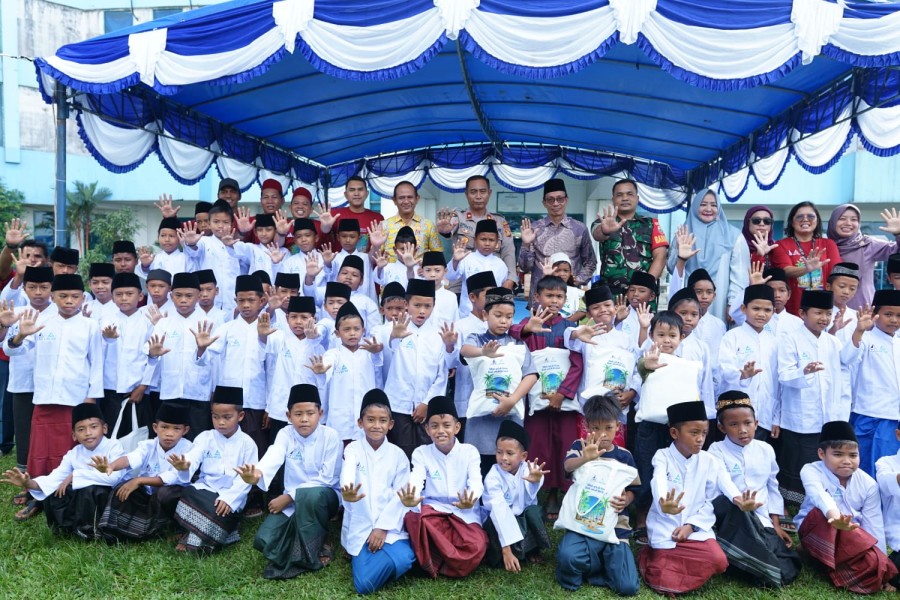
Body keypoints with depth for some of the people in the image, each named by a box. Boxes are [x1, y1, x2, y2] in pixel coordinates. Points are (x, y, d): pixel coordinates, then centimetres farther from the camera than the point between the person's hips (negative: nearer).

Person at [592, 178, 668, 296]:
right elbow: (598, 234, -14)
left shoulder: (651, 224, 11)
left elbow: (660, 256, 3)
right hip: (610, 292, 0)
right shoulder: (603, 223, 9)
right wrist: (605, 231, -39)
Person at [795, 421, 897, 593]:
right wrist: (833, 515, -63)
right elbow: (818, 495, -41)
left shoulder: (868, 484, -7)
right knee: (821, 513, -35)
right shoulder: (811, 471, -17)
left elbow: (874, 527, -6)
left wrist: (881, 564, -11)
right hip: (816, 534, -3)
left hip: (853, 539, 3)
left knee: (873, 561, -25)